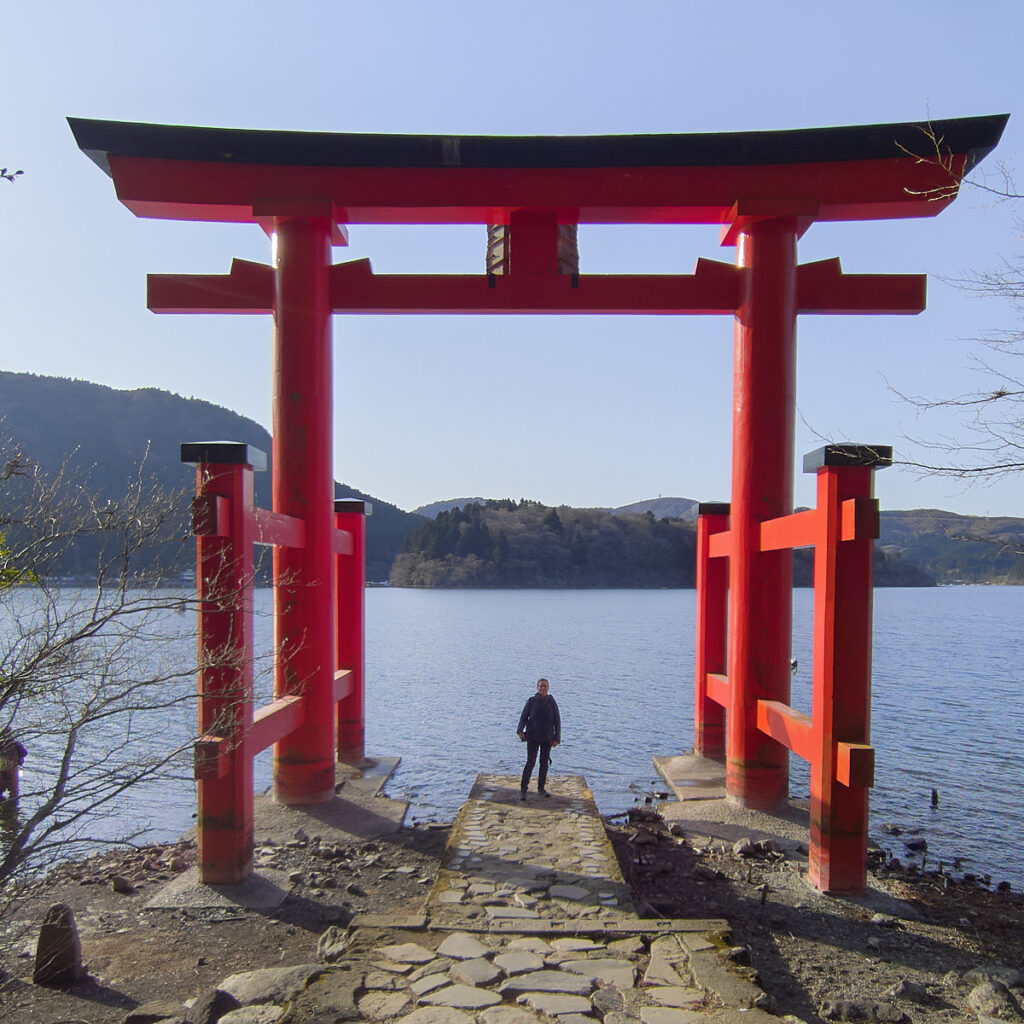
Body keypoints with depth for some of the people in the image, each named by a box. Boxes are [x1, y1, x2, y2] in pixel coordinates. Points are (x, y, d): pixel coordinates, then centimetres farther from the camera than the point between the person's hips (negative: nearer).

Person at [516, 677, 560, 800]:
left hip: (547, 737, 2)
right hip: (533, 736, -2)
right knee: (530, 762, -7)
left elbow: (557, 721, 4)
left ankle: (541, 788, 20)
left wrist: (557, 738, -2)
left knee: (544, 762, 8)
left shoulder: (552, 702, 1)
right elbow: (524, 717, -2)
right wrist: (520, 730, -19)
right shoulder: (532, 701, -2)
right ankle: (523, 789, -1)